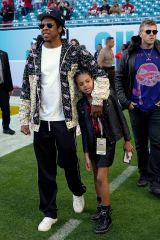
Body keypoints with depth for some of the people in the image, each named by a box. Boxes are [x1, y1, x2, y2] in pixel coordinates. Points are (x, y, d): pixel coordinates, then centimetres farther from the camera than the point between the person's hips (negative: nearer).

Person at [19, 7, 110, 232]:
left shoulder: (73, 51, -4)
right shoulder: (34, 55, 4)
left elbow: (99, 72, -1)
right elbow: (26, 89, 7)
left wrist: (97, 100, -8)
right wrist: (24, 118, 5)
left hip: (64, 120, -3)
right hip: (41, 121, 3)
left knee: (68, 161, 8)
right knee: (45, 169, 9)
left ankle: (78, 192, 41)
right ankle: (49, 213, 25)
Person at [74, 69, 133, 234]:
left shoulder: (108, 95, -13)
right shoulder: (81, 104, -4)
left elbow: (120, 117, -5)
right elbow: (84, 130, 0)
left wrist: (127, 140, -1)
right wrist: (86, 154, 0)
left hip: (107, 141, -4)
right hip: (93, 142, 4)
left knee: (101, 177, -8)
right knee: (96, 177, 15)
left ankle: (106, 215, 6)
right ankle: (102, 207, 34)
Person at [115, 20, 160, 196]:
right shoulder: (129, 54, 1)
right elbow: (119, 78, 4)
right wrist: (124, 101, -3)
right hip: (136, 107, 1)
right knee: (140, 143, 12)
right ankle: (143, 173, 29)